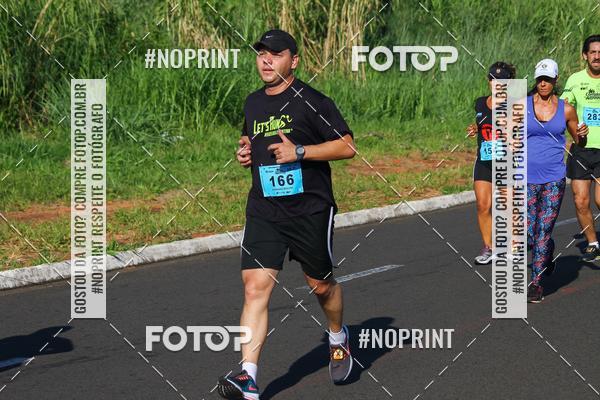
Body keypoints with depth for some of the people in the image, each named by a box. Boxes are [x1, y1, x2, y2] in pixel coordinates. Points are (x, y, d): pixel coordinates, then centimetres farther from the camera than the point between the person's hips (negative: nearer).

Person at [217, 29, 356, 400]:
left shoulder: (310, 101, -9)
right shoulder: (253, 103, 11)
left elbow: (347, 146, -12)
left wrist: (299, 152, -21)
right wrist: (246, 152, 8)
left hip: (310, 209, -4)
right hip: (264, 211, 4)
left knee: (321, 284, 12)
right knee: (256, 287, -11)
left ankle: (338, 337, 44)